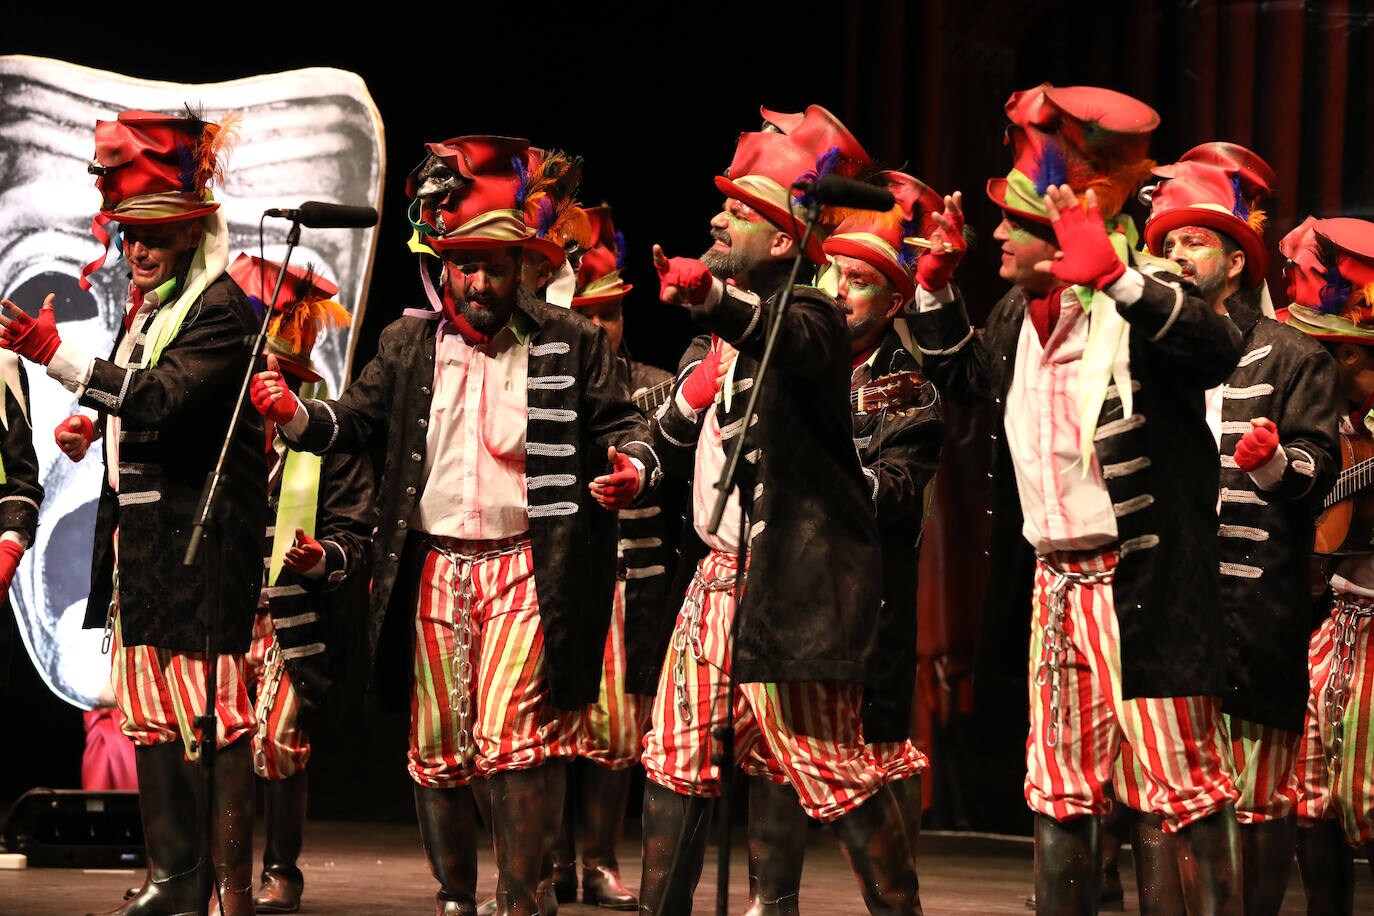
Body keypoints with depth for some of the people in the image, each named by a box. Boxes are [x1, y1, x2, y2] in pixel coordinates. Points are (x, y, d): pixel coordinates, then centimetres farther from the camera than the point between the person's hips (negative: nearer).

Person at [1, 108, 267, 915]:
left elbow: (162, 397, -25)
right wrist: (92, 427, 7)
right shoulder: (148, 308, 17)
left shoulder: (222, 310, -11)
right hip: (141, 531, 10)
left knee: (217, 713, -8)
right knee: (151, 711, 12)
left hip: (200, 538, -10)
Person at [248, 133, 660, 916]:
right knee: (437, 753, 8)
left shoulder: (571, 345, 1)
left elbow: (625, 425, 3)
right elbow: (357, 420, 9)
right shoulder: (408, 344, 9)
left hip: (522, 570, -3)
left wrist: (633, 469, -19)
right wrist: (296, 415, -11)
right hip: (432, 568, 3)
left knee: (511, 741, -14)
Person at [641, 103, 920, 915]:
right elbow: (674, 448, 20)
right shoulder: (720, 333, 17)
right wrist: (688, 399, -3)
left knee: (830, 764, -8)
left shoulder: (809, 317, -9)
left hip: (789, 577, -8)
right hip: (721, 568, 9)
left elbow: (783, 340, -35)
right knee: (676, 756, 9)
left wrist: (709, 297, -54)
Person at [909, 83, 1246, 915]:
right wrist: (936, 289, 16)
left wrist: (1113, 274, -40)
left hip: (1142, 584, -8)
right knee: (1060, 787, 13)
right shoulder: (1019, 315, 11)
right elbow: (966, 377, 29)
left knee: (1189, 781, -4)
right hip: (1057, 579, 8)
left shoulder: (1138, 303, -14)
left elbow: (1219, 349, -34)